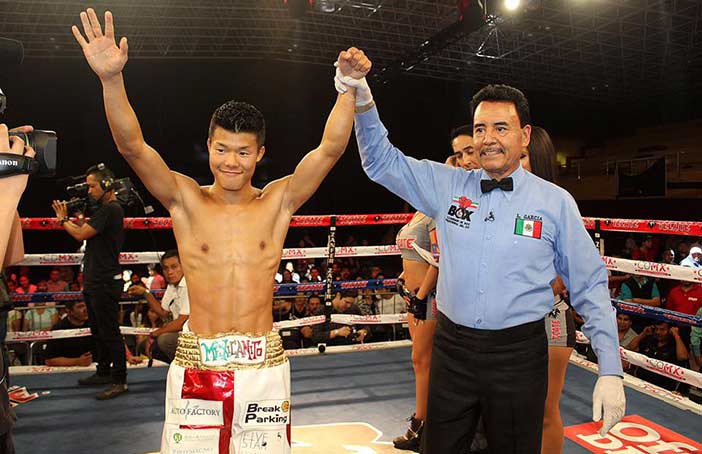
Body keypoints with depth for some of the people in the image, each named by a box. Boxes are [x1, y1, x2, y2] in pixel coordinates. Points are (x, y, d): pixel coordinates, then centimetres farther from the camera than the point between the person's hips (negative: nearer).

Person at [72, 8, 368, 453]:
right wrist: (111, 78, -26)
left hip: (264, 364, 0)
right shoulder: (185, 200, -1)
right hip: (196, 363, 0)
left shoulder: (278, 202, -1)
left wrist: (348, 84, -21)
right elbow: (133, 147, -12)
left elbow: (331, 148, -9)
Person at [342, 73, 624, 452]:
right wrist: (363, 103, -12)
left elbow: (590, 288, 0)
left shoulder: (556, 202, -3)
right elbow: (383, 162, 5)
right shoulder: (448, 186, 2)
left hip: (519, 354, -1)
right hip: (451, 349, 2)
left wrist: (610, 370, -4)